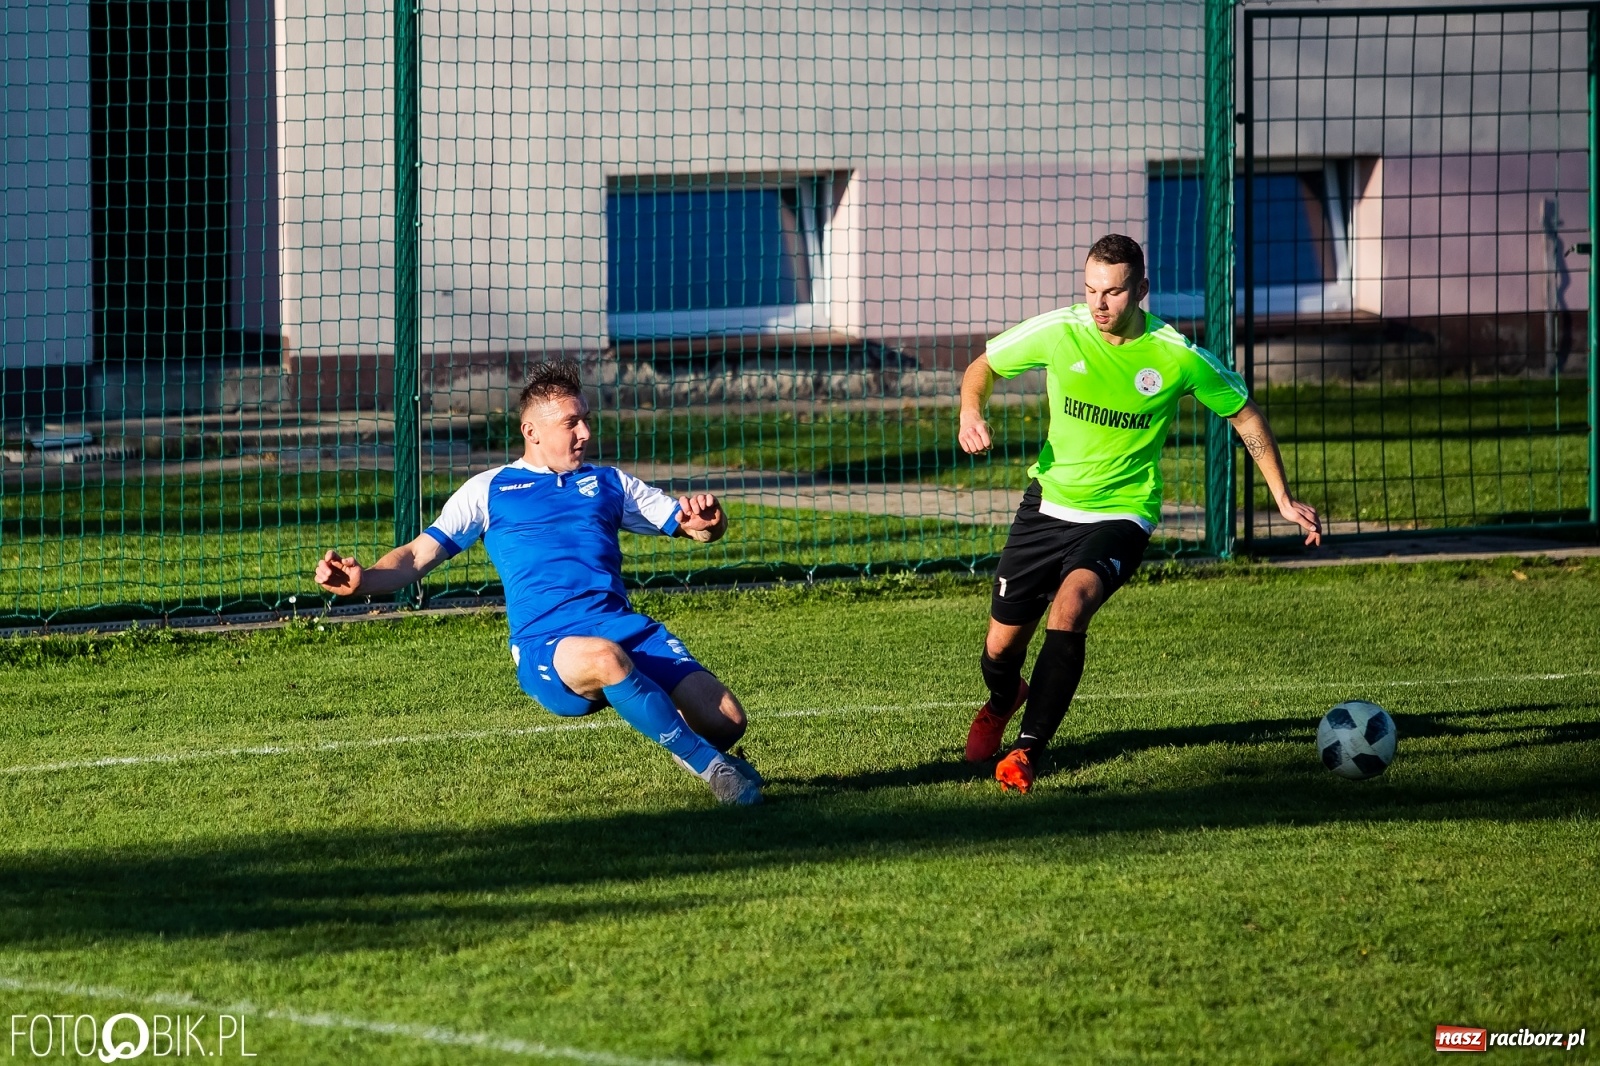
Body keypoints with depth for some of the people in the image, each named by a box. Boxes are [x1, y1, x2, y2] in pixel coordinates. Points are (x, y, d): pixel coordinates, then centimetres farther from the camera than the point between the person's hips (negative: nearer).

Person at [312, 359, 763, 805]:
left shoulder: (607, 482, 24)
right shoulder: (489, 490, 17)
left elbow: (690, 522, 22)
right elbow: (418, 557, 11)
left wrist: (706, 520, -4)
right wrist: (363, 580, -10)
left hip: (623, 625, 3)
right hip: (545, 645, -3)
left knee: (724, 720, -18)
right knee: (604, 659, -42)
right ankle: (709, 766, -28)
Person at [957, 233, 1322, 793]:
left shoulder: (1178, 357, -13)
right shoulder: (1058, 332, -10)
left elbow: (1245, 415, 2)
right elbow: (983, 367, 7)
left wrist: (1283, 499, 1)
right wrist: (971, 413, -15)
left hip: (1121, 512, -3)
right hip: (1049, 502, 3)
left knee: (1070, 606, -31)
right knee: (1002, 644, 7)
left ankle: (1028, 749, -23)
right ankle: (1002, 703, 46)